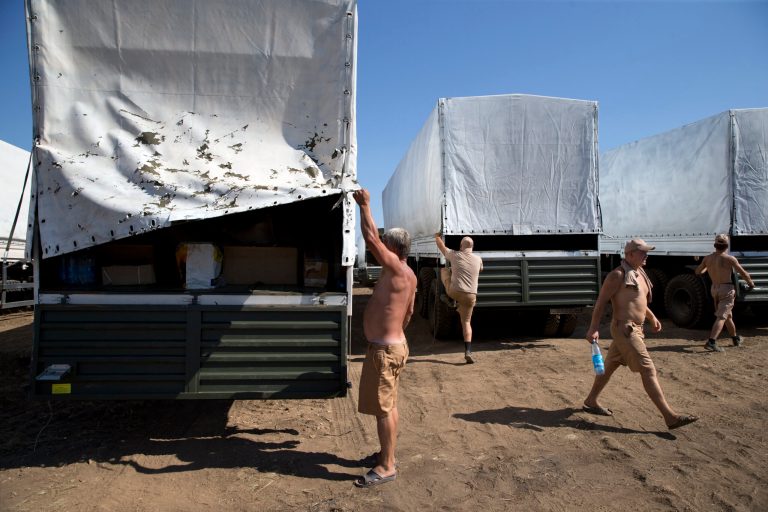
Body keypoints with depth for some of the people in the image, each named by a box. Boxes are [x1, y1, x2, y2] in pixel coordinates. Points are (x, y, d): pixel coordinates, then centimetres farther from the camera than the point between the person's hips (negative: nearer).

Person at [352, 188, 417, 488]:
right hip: (392, 344, 10)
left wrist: (365, 205, -16)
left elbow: (371, 239, -26)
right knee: (388, 406, 19)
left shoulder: (397, 270, -18)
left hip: (385, 349, -10)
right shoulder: (407, 275, 11)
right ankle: (388, 454, 31)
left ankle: (387, 467, 8)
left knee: (383, 408, -2)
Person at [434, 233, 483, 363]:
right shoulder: (478, 259, 5)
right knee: (466, 322, 12)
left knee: (444, 269, 23)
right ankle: (468, 352, -3)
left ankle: (453, 302, 24)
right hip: (470, 296, 2)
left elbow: (441, 246, 17)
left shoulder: (455, 255, -1)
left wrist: (437, 236, 36)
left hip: (454, 292, -1)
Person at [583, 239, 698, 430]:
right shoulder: (618, 275, -14)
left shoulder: (639, 273, 14)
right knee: (648, 370, -10)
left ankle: (591, 402, 28)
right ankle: (670, 417, -8)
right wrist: (593, 328, -20)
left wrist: (652, 317, 18)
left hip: (635, 329, 9)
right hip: (625, 330, -9)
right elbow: (601, 302, -16)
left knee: (610, 366, 16)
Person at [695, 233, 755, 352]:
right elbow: (744, 273, -7)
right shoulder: (730, 259, -13)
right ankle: (711, 342, -24)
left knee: (728, 315, 23)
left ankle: (736, 338, 40)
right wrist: (750, 282, 13)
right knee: (721, 317, -11)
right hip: (727, 289, -6)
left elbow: (698, 272, 12)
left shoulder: (707, 258, 0)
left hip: (714, 289, 6)